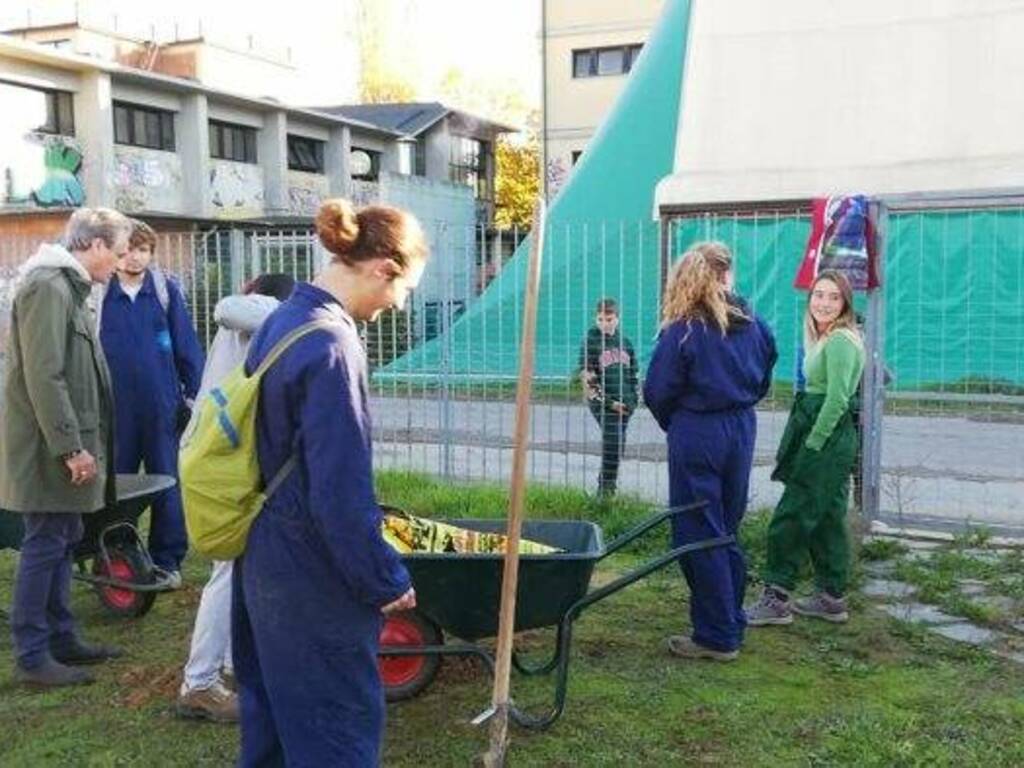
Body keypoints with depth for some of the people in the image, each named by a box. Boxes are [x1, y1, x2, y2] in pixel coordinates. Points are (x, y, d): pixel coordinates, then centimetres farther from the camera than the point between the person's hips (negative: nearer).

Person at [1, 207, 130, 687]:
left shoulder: (67, 286, 15)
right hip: (49, 448, -10)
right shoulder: (48, 287, -17)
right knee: (44, 545, -3)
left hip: (63, 445, 10)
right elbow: (44, 377, -23)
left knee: (61, 541, 15)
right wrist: (71, 446, -23)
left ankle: (60, 638, 25)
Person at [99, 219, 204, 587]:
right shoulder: (100, 293, 2)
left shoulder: (166, 290, 0)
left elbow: (186, 345, 2)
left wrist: (194, 393, 0)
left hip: (162, 405, -1)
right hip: (115, 408, 1)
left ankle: (167, 559, 17)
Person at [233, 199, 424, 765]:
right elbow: (341, 489, -24)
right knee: (341, 719, 6)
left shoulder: (283, 320, 6)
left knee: (274, 707, 23)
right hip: (311, 573, -9)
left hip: (267, 555, 9)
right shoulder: (332, 345, -24)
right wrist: (385, 580, -13)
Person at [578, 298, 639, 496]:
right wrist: (609, 402, -12)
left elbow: (633, 374, 18)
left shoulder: (624, 342, 12)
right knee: (613, 442, -15)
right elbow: (587, 377, -8)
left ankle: (607, 485, 21)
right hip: (602, 404, -5)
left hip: (624, 404, 5)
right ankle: (606, 488, -8)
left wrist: (632, 401, 5)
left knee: (617, 445, 8)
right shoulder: (590, 342, -4)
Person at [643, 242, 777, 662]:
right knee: (727, 531, 17)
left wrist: (672, 423, 9)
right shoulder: (753, 324, 1)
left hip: (696, 437, -6)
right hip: (741, 430, 6)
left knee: (699, 535, 3)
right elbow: (763, 379, 11)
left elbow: (658, 391, -9)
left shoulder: (682, 331, -14)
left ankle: (717, 637, 8)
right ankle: (731, 625, 27)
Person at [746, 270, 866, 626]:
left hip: (827, 439, -10)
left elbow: (837, 400, -20)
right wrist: (806, 444, 14)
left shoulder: (840, 341, -14)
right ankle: (832, 598, 23)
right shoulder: (825, 339, 16)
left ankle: (776, 599, -2)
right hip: (825, 440, 10)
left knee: (790, 518, -7)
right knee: (825, 518, 14)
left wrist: (811, 445, -18)